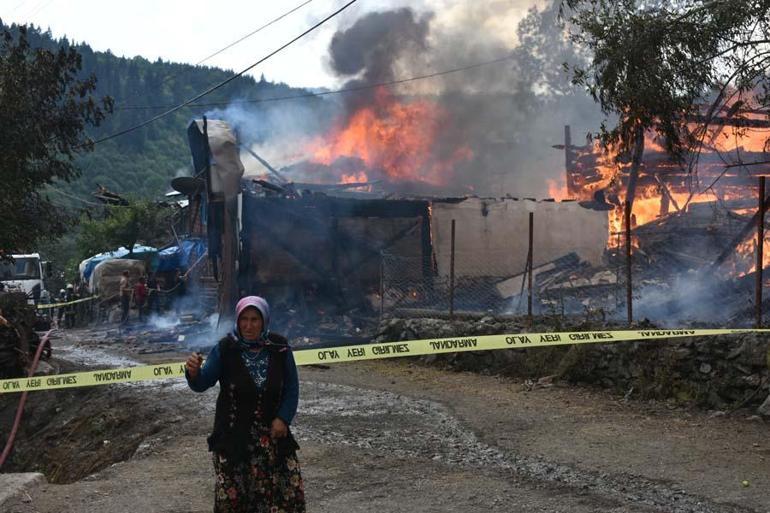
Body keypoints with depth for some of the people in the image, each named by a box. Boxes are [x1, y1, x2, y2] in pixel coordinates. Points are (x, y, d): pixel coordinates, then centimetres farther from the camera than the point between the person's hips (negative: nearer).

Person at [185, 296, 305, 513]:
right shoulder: (225, 349, -8)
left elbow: (292, 388, 5)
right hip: (234, 436, -2)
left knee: (290, 488, 4)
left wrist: (283, 418, -8)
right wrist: (194, 372, -33)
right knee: (231, 495, -1)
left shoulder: (279, 348, -3)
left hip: (273, 433, 2)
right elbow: (202, 383, -10)